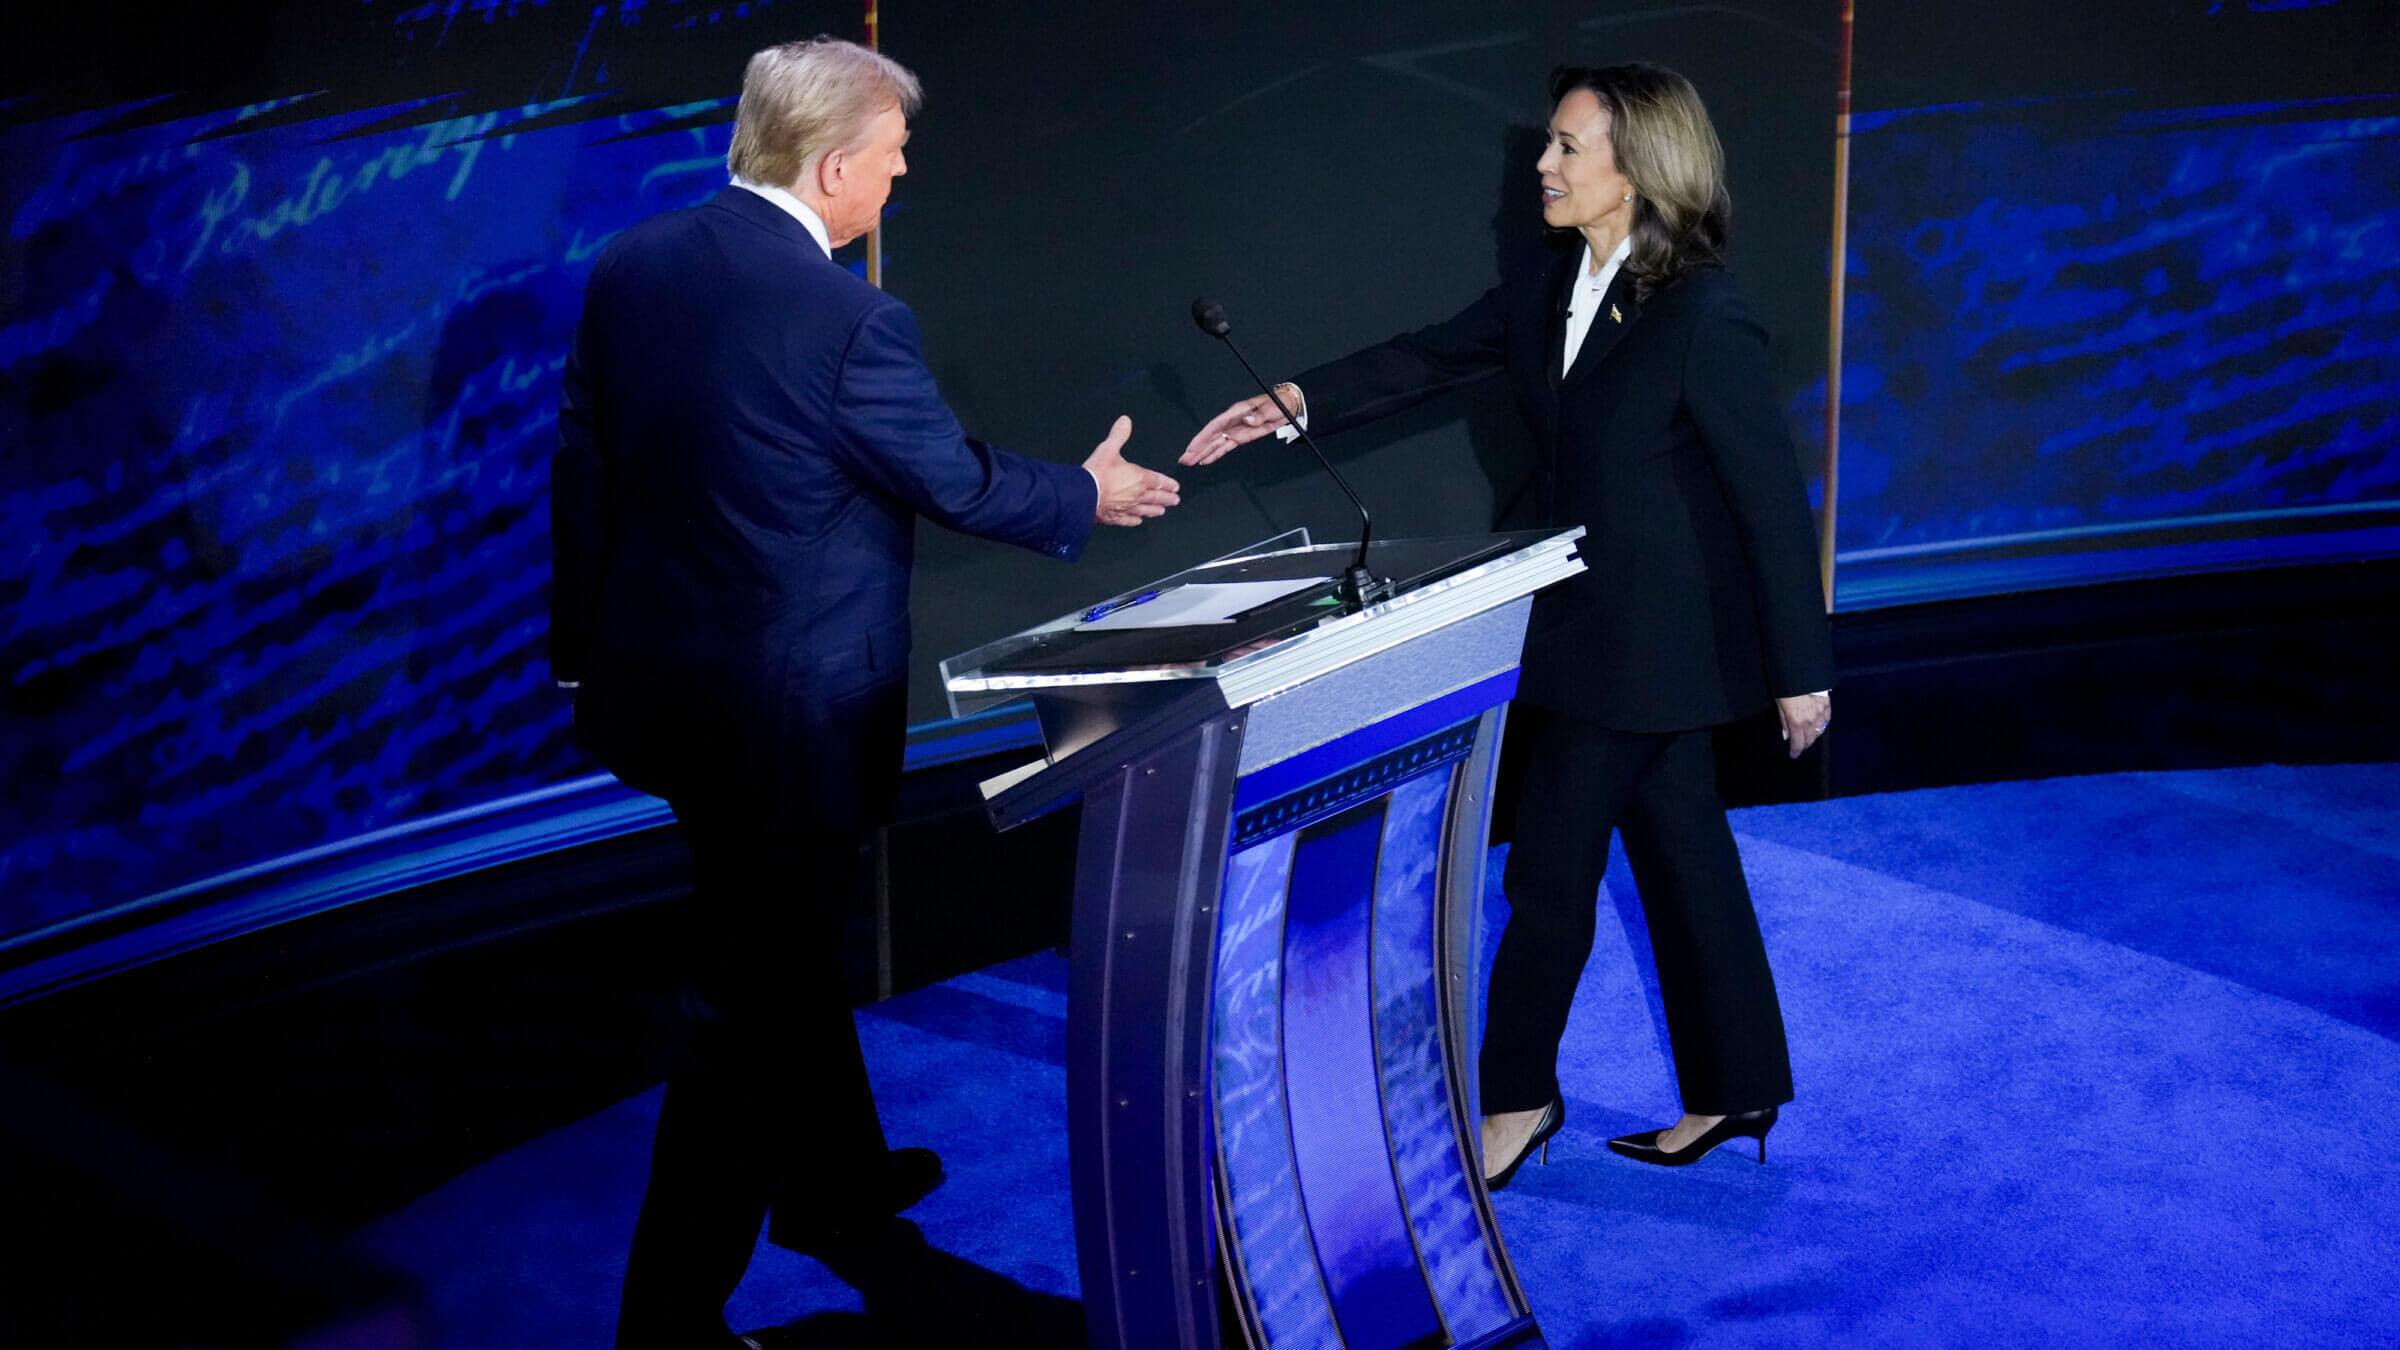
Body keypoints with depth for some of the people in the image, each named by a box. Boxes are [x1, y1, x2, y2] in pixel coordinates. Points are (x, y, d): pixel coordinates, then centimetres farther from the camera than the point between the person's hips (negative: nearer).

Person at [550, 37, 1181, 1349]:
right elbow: (958, 480, -10)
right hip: (789, 715, -8)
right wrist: (1087, 493, 10)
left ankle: (832, 1178, 47)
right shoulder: (851, 323, -23)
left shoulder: (627, 268, -2)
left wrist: (582, 647, 17)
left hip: (661, 683, 8)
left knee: (785, 943, 27)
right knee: (749, 1004, 4)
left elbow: (583, 471, 5)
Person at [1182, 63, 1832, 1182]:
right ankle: (1731, 1092, 27)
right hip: (1599, 621, 8)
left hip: (1653, 638, -8)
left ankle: (1516, 1097, 19)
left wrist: (1800, 671, -14)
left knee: (1551, 867, 2)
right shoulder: (1548, 286, 3)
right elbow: (1434, 358, 9)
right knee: (1681, 859, 16)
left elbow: (1773, 495, -17)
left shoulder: (1704, 316, -21)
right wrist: (1292, 405, -5)